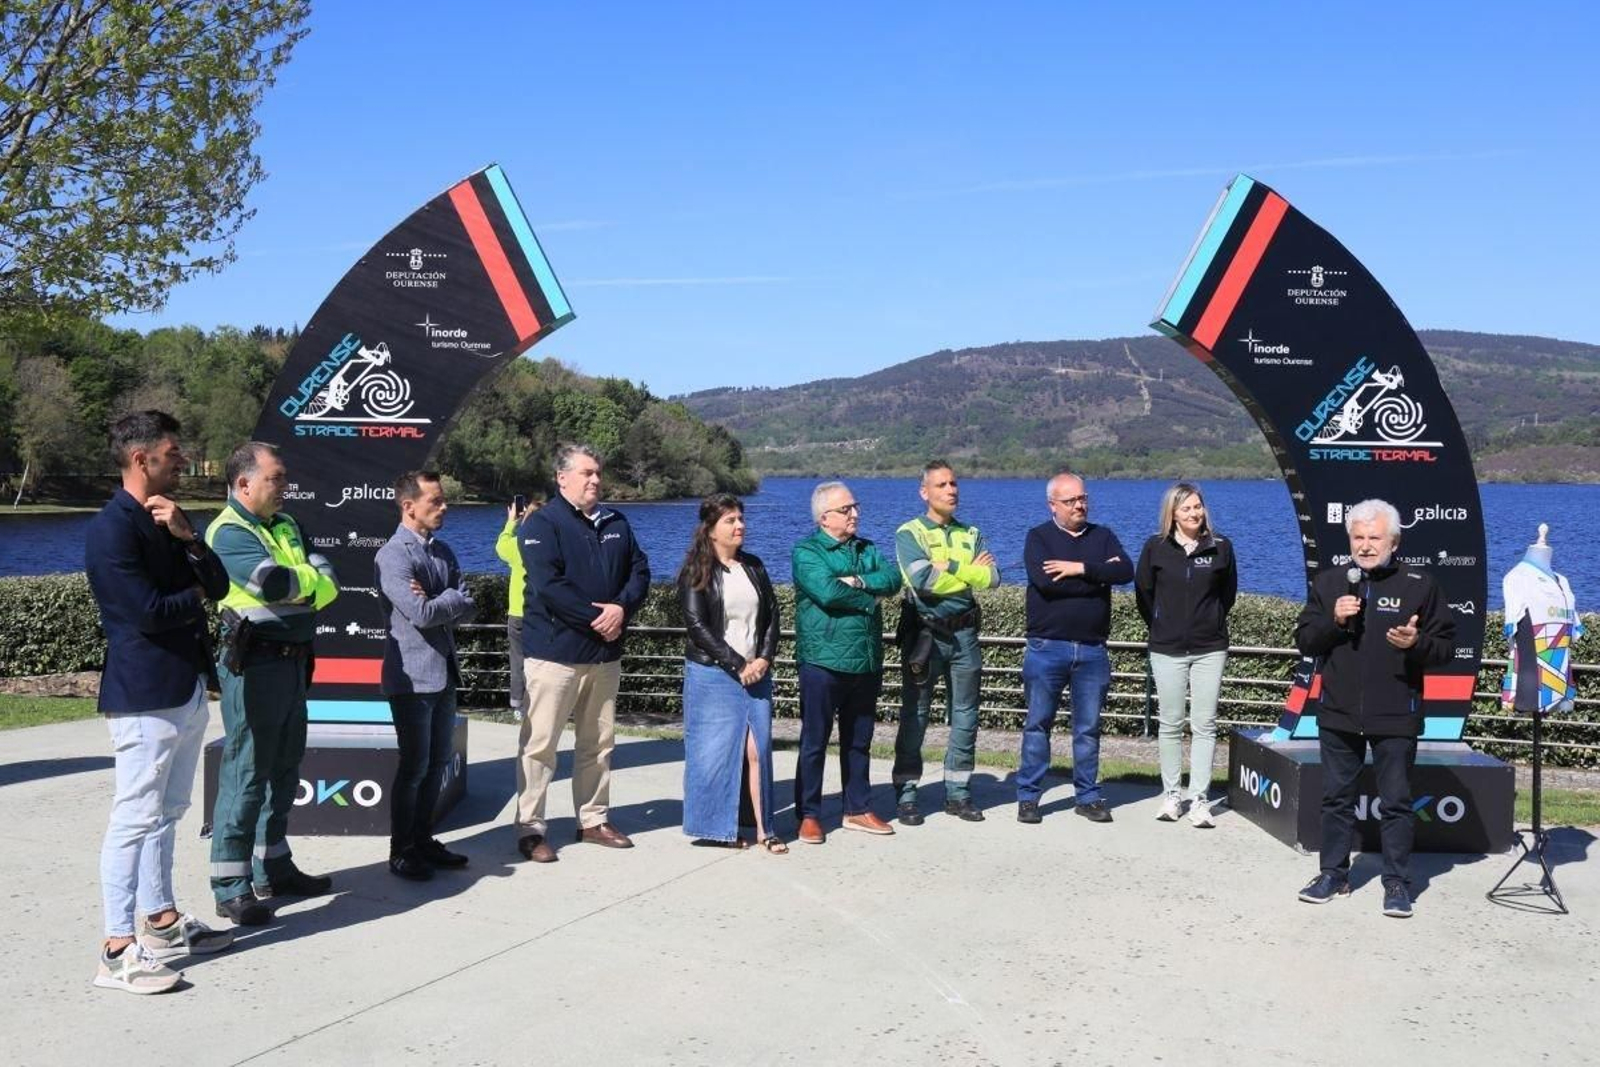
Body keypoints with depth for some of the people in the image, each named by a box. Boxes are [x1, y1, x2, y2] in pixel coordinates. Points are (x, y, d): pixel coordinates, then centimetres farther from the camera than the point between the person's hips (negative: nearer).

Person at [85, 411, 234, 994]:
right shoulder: (113, 528, -15)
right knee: (135, 819, -6)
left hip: (185, 689, 9)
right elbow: (146, 610, -22)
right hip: (144, 697, -9)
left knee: (166, 812, 18)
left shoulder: (165, 520, 13)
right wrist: (194, 597, -3)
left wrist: (188, 536, -11)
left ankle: (161, 920, 30)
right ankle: (118, 950, -1)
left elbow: (218, 585, 6)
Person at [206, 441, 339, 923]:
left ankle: (274, 869, 26)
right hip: (254, 664, -9)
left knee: (284, 770, 15)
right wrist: (311, 578, -4)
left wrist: (298, 584, -13)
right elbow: (275, 582, -24)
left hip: (294, 662, 9)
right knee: (246, 773, -6)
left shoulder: (287, 526, 16)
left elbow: (328, 580, 7)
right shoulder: (229, 532, -10)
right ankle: (231, 888, 0)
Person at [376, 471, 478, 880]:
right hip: (412, 676, -8)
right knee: (414, 765, 0)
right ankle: (401, 851, 12)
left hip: (444, 673, 8)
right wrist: (453, 598, -6)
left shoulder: (442, 552, 11)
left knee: (438, 762, 13)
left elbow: (469, 608, 3)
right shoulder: (393, 556, -14)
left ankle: (424, 840, 24)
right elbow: (420, 613, -23)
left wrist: (437, 602, -14)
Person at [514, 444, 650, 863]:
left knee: (598, 742, 14)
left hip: (604, 652, 7)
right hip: (555, 651, -7)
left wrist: (621, 608, -10)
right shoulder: (542, 524, -8)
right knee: (540, 743, -3)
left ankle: (594, 820, 25)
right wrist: (596, 617, -18)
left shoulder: (616, 523, 13)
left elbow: (639, 571, 10)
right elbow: (548, 585, -18)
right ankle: (530, 829, 3)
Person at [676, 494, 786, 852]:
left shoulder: (753, 567, 13)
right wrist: (738, 665, -12)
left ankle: (763, 828, 2)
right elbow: (697, 625, -10)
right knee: (715, 749, -2)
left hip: (755, 672, 4)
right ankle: (718, 827, 9)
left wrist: (764, 658, -4)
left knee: (758, 748, -1)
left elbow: (772, 614, 12)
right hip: (712, 675, -4)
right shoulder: (696, 573, -3)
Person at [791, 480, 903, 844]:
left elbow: (893, 579, -2)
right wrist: (870, 599, -8)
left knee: (858, 741, 15)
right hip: (823, 661, -6)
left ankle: (858, 810, 25)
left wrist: (858, 581, -18)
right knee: (815, 742, 1)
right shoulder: (806, 552, -6)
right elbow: (828, 592, -21)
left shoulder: (866, 549, 14)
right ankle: (808, 815, 10)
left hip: (866, 662, 6)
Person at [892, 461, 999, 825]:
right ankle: (906, 794, 7)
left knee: (965, 716, 8)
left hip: (964, 634, 4)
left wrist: (950, 567, -12)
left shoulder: (971, 534, 12)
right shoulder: (909, 533, -2)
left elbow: (991, 578, -4)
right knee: (915, 716, 0)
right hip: (925, 634, -4)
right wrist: (970, 571, -7)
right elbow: (923, 581, -18)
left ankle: (958, 792, 18)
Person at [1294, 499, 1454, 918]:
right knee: (1336, 799, 12)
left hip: (1395, 719, -3)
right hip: (1339, 714, 3)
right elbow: (1304, 640, 5)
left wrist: (1416, 643, -21)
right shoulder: (1329, 583, 7)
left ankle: (1397, 883, 14)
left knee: (1396, 802, 4)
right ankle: (1334, 873, 24)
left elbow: (1446, 647, -1)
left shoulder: (1419, 585, -1)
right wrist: (1333, 620, -12)